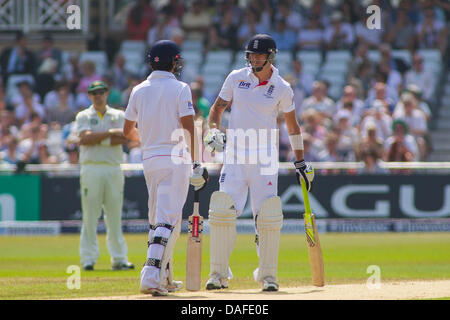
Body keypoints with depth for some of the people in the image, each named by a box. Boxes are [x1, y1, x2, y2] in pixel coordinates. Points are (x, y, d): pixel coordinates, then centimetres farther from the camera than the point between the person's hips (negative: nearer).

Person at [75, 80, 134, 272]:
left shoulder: (119, 116, 14)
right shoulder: (83, 116, 9)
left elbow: (123, 139, -3)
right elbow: (86, 138, -9)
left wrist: (97, 140, -8)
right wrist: (110, 133, -9)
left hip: (114, 169, 2)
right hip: (91, 168, -2)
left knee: (115, 216, 2)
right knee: (90, 216, -5)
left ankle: (119, 259, 4)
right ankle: (88, 259, -3)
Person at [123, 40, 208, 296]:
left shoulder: (139, 90, 9)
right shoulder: (180, 89, -6)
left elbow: (128, 130, 16)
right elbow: (188, 128, -14)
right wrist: (196, 163, -12)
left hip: (150, 160, 6)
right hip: (175, 159, -6)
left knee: (157, 220, 17)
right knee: (167, 220, -10)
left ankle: (165, 278, 21)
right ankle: (152, 277, -23)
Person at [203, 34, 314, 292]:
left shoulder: (282, 89, 1)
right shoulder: (236, 78, 4)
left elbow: (293, 126, 10)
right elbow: (218, 107, 12)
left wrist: (301, 163, 9)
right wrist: (214, 130, -8)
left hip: (265, 157, -1)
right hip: (235, 154, 1)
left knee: (268, 217, -7)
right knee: (223, 211, -9)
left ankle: (267, 275, 4)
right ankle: (219, 274, -1)